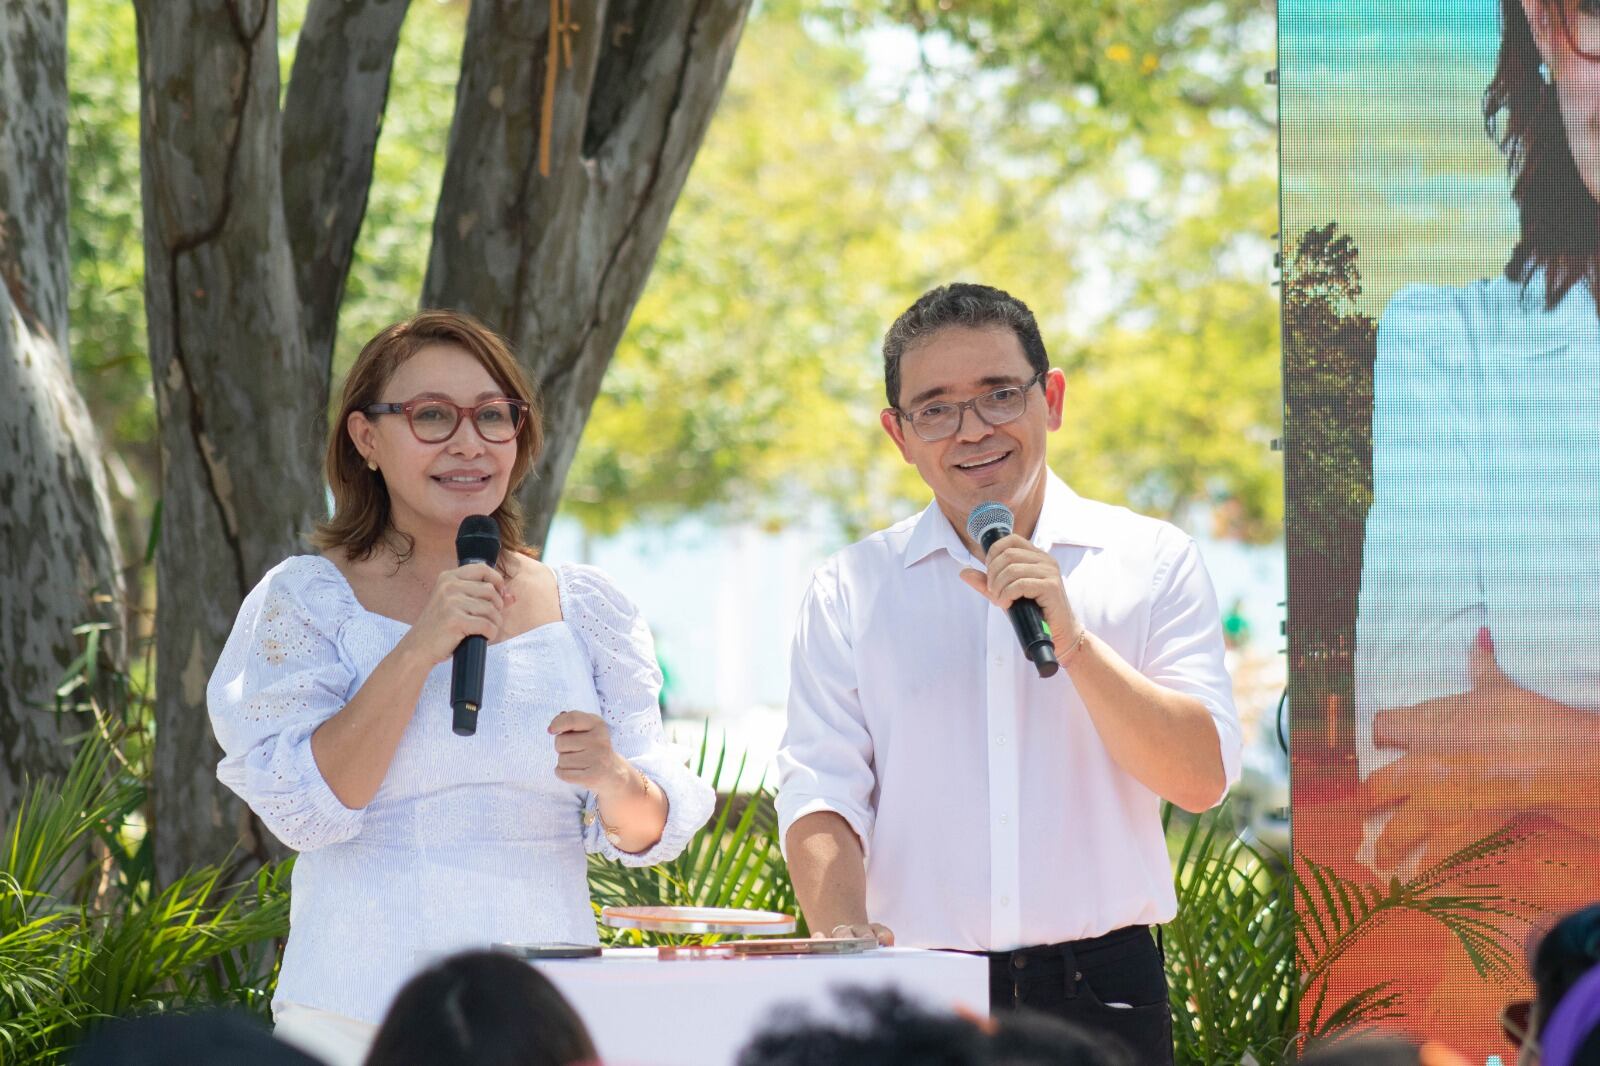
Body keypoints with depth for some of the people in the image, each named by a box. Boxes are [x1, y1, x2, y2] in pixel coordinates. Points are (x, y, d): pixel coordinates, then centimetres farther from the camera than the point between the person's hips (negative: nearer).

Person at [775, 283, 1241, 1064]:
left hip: (1101, 996, 0)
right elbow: (818, 791, 0)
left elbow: (1204, 778, -2)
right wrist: (843, 930, -19)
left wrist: (1070, 638, -13)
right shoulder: (851, 590, 9)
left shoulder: (1152, 562, 7)